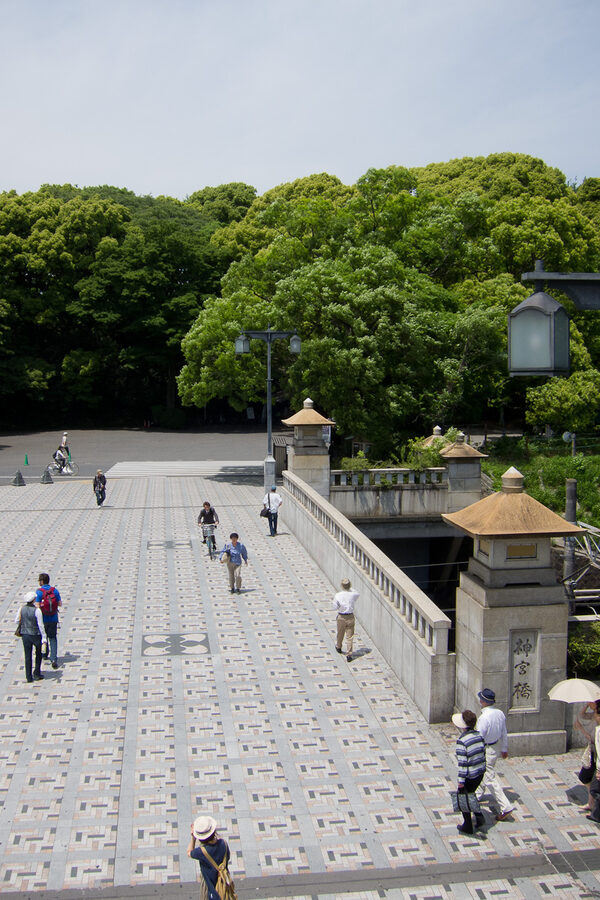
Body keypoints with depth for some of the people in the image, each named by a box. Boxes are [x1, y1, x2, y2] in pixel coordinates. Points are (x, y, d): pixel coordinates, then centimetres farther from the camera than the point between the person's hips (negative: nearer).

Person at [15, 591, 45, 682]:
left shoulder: (22, 609, -5)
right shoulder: (37, 610, -17)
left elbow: (16, 621, 3)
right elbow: (40, 625, -16)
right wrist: (43, 637, -11)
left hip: (25, 635, 3)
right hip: (36, 635, -3)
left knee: (28, 656, 10)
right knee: (38, 654, 18)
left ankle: (29, 676, 11)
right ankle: (36, 673, 19)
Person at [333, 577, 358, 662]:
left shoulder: (338, 595, -16)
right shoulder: (353, 594, -12)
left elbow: (335, 607, -6)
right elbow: (357, 593, 12)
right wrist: (350, 589, 15)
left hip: (341, 617, 0)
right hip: (350, 617, 0)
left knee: (340, 633, 22)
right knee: (350, 636, 6)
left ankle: (338, 647, 45)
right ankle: (349, 655, 4)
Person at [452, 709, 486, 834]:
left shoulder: (461, 741, -25)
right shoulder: (479, 735, -4)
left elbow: (462, 763, -22)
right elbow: (483, 753, 6)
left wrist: (461, 781, -14)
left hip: (469, 776, -6)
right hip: (480, 773, 6)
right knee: (470, 795, 28)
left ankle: (467, 826, 25)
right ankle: (479, 816, 18)